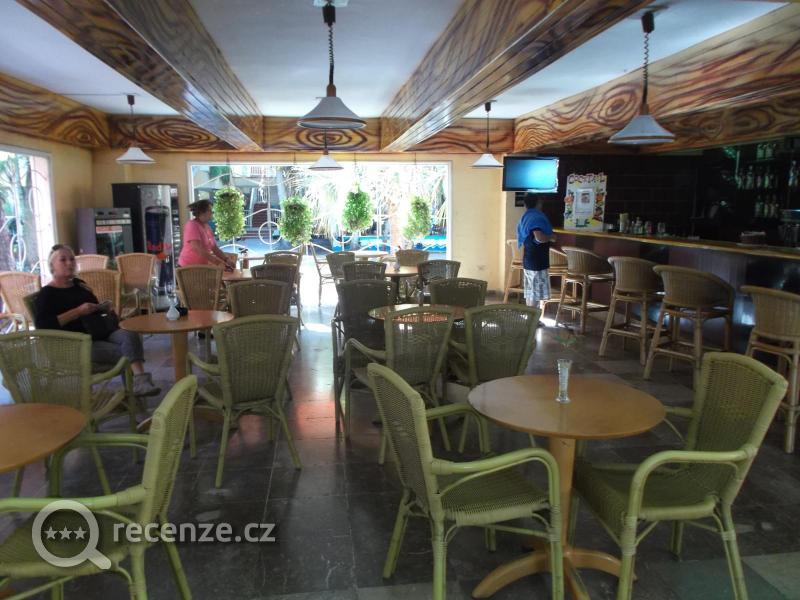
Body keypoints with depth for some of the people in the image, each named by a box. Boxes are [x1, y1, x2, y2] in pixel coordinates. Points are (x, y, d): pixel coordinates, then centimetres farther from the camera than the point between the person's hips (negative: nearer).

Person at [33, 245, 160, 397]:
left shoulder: (79, 284, 22)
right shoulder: (47, 294, 1)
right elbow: (42, 325, -15)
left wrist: (103, 308, 11)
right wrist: (78, 311, -18)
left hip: (101, 332, 6)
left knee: (130, 335, -28)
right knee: (124, 352, -27)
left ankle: (140, 380, -45)